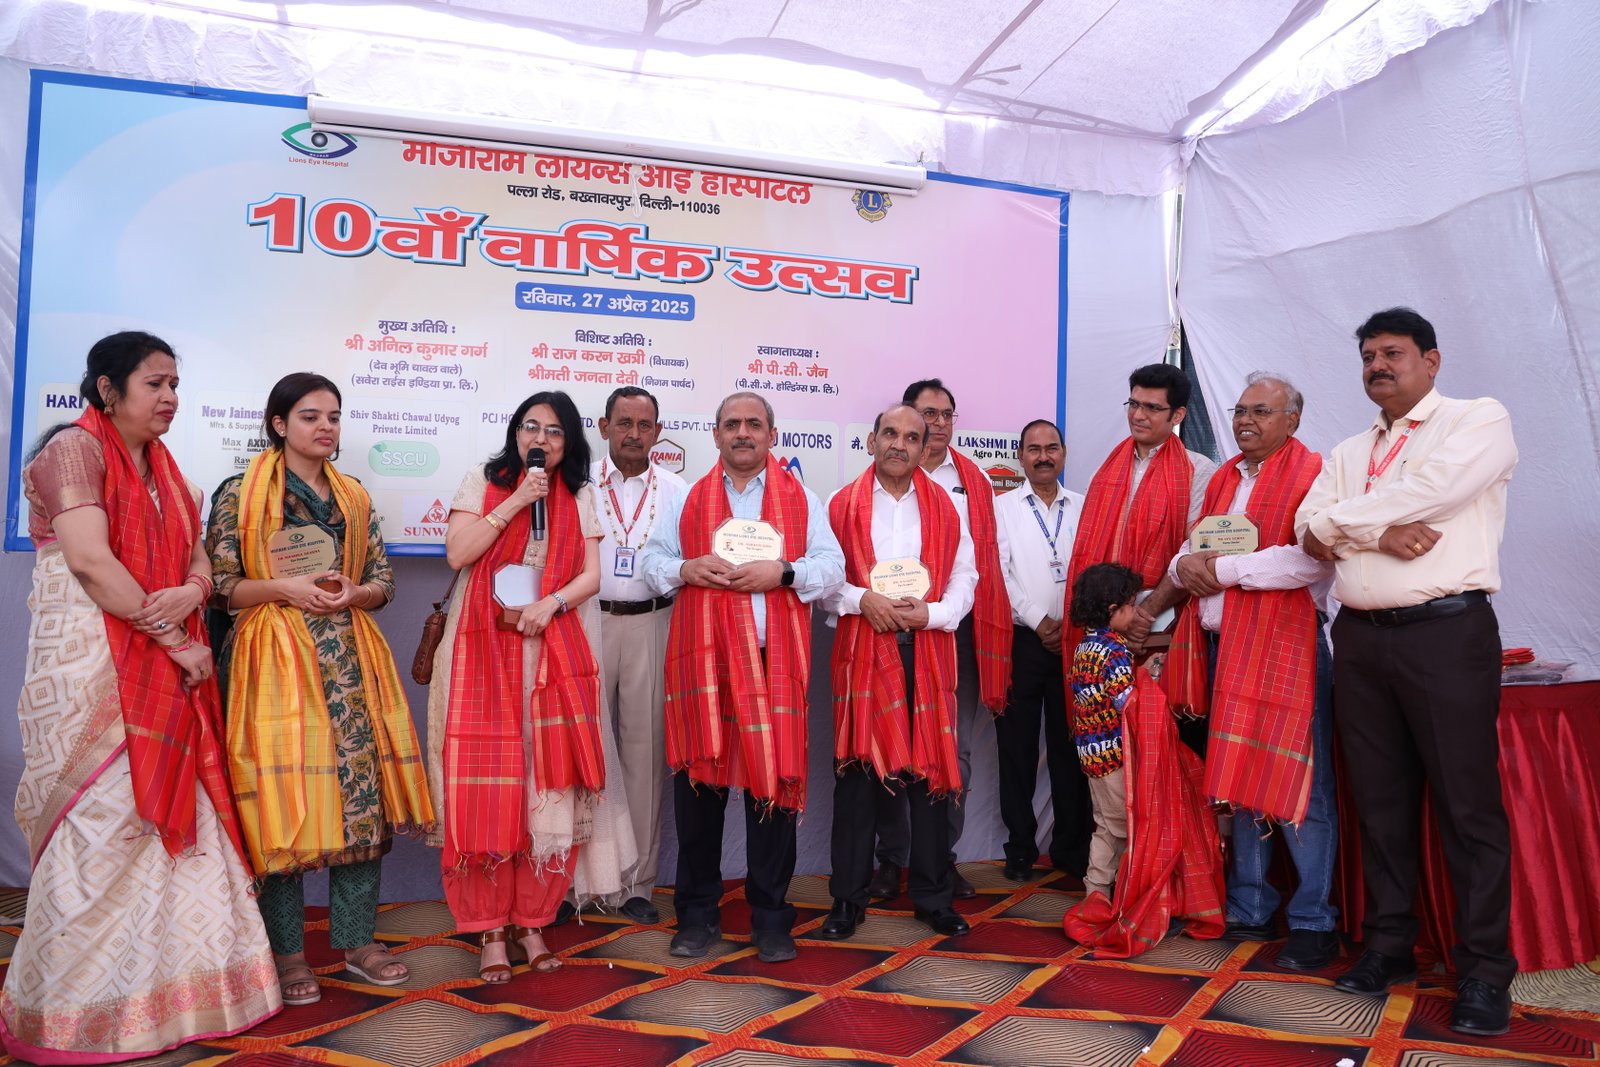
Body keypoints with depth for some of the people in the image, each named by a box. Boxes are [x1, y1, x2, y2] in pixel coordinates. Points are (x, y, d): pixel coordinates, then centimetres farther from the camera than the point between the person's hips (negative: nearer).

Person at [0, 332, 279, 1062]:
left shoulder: (161, 466, 18)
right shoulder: (74, 450, -6)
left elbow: (196, 554, 15)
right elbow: (92, 563, -17)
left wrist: (194, 592, -10)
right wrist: (177, 641, -14)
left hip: (167, 665, 7)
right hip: (92, 662, -7)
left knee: (174, 811, 6)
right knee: (102, 823, -4)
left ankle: (169, 986, 15)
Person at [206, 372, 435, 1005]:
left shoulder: (355, 498, 15)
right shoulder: (240, 494, 3)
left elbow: (384, 581, 14)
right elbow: (218, 585, -1)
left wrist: (351, 594, -7)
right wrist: (285, 587, -15)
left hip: (350, 660, 4)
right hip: (275, 659, -4)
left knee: (363, 791, 0)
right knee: (283, 797, -4)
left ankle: (357, 937, 14)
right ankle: (288, 951, 10)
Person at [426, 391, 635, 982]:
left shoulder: (579, 496, 12)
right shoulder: (482, 482, 8)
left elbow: (591, 575, 4)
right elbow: (458, 554, -6)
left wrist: (548, 605, -13)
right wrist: (515, 501, -10)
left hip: (555, 653, 2)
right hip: (486, 652, -1)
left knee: (553, 785, -2)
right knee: (489, 788, -3)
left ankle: (532, 922, 11)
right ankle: (490, 930, 6)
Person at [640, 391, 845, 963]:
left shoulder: (800, 498, 11)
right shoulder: (686, 499, 15)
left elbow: (832, 567, 4)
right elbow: (653, 561, 13)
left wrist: (782, 572, -12)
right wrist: (686, 569, -7)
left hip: (774, 657, -1)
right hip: (701, 656, 1)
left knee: (774, 779, 0)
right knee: (698, 781, 4)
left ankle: (770, 916, 14)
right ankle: (697, 913, 19)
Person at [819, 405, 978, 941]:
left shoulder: (946, 507, 10)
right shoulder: (843, 505, 5)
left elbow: (965, 575, 8)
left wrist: (931, 613, -8)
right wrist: (862, 600, -13)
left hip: (928, 648, 1)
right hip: (862, 648, -1)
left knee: (931, 770, 4)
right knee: (855, 770, 2)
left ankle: (933, 896, 17)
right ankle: (848, 898, 13)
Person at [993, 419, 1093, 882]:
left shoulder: (1084, 508, 11)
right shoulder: (1002, 508, 6)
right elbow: (999, 573, -3)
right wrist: (1040, 621, -10)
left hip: (1076, 642, 1)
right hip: (1020, 640, -1)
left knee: (1071, 747, 5)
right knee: (1017, 748, 3)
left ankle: (1072, 848, 15)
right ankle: (1021, 849, 13)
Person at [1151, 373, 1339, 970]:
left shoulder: (1313, 474, -6)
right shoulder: (1223, 479, 18)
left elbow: (1314, 559, -19)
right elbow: (1195, 546, 23)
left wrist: (1225, 569, -15)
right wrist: (1185, 566, -2)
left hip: (1284, 642, -7)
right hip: (1220, 645, 7)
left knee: (1295, 783, -4)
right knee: (1238, 778, 12)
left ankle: (1313, 923, 8)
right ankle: (1248, 910, 23)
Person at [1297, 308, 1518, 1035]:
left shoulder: (1480, 421, 1)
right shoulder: (1348, 452, 18)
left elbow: (1425, 493, -16)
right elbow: (1309, 532, 5)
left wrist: (1343, 522, -4)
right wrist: (1378, 534, -13)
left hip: (1447, 632, -5)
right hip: (1361, 638, 6)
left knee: (1467, 804, -1)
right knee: (1380, 799, 10)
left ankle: (1484, 970, 9)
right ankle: (1388, 944, 21)